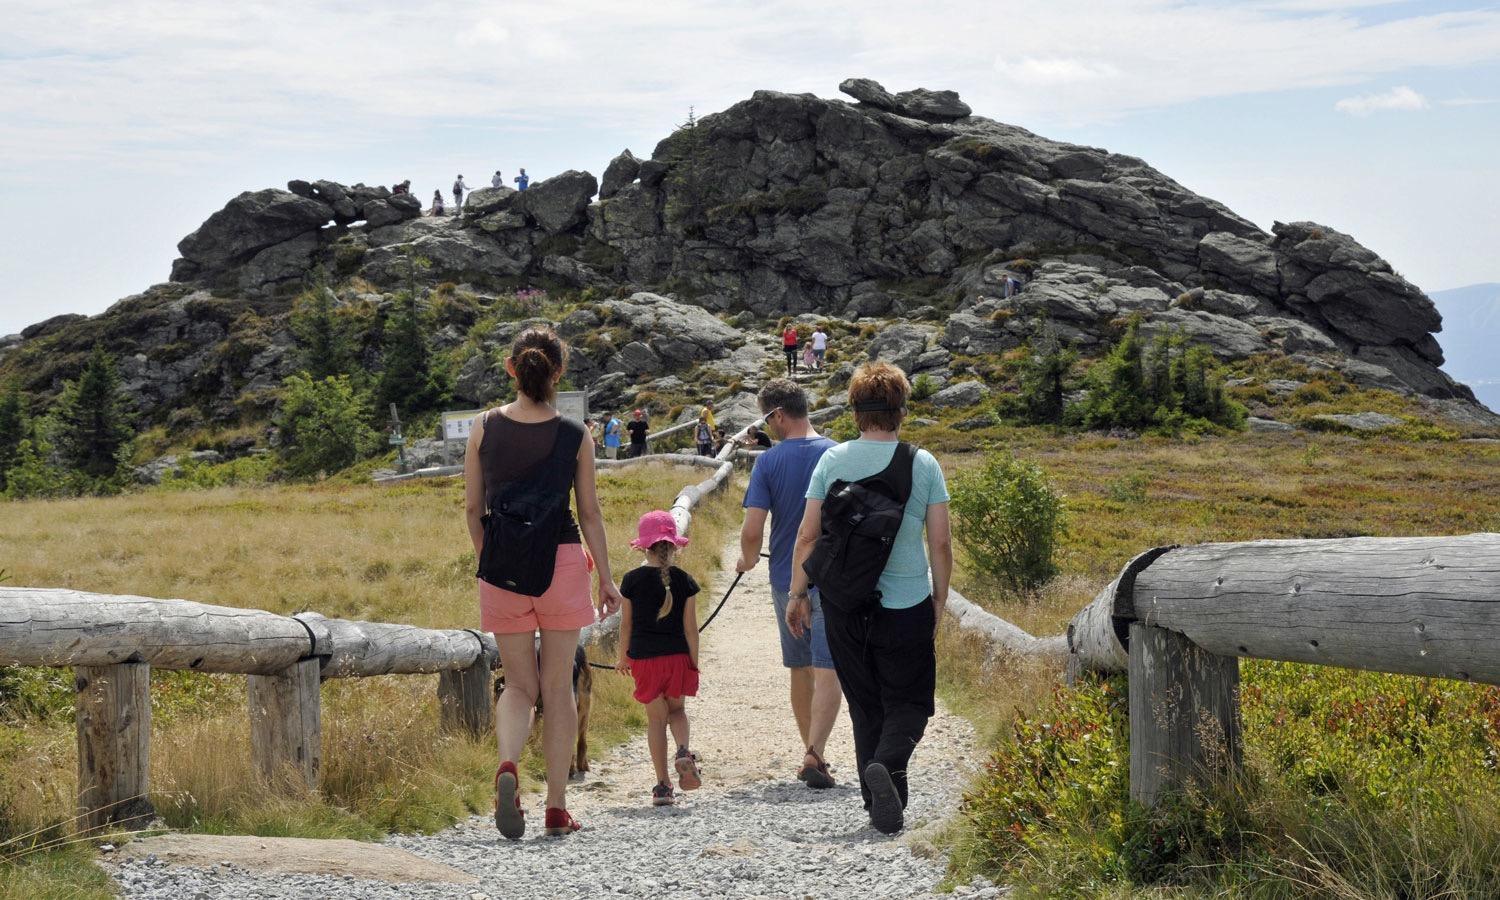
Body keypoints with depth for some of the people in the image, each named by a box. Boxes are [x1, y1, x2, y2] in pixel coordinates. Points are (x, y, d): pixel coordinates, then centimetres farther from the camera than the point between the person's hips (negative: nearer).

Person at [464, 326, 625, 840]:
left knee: (520, 685, 12)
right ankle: (557, 808, 10)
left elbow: (473, 508, 4)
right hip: (561, 563, -1)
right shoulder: (575, 437, -3)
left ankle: (507, 765, -18)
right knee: (558, 687, 9)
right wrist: (606, 578, 10)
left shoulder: (484, 428, -1)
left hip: (502, 567, 1)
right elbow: (590, 513, 1)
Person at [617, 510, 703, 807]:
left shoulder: (632, 580, -4)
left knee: (656, 718, 7)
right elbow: (690, 627, -2)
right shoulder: (684, 581, -4)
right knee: (677, 709, 19)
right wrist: (694, 663, 6)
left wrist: (623, 658, 15)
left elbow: (626, 624, 2)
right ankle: (683, 752, -11)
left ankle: (662, 784, 5)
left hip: (644, 658, 0)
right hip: (677, 657, 1)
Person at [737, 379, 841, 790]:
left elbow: (752, 531, -11)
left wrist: (747, 560, 10)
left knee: (801, 671, 16)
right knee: (827, 672, -5)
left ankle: (812, 753, 27)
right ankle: (814, 755, -21)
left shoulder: (768, 462, -7)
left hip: (786, 580, 1)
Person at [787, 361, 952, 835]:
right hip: (907, 605, -2)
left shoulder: (832, 460, -1)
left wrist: (798, 593, 9)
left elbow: (807, 536, -1)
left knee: (865, 706, 14)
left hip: (844, 607, 2)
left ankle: (880, 803, 13)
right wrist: (939, 600, 10)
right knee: (908, 703, 8)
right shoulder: (924, 464, -3)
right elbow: (941, 543, -2)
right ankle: (887, 765, -20)